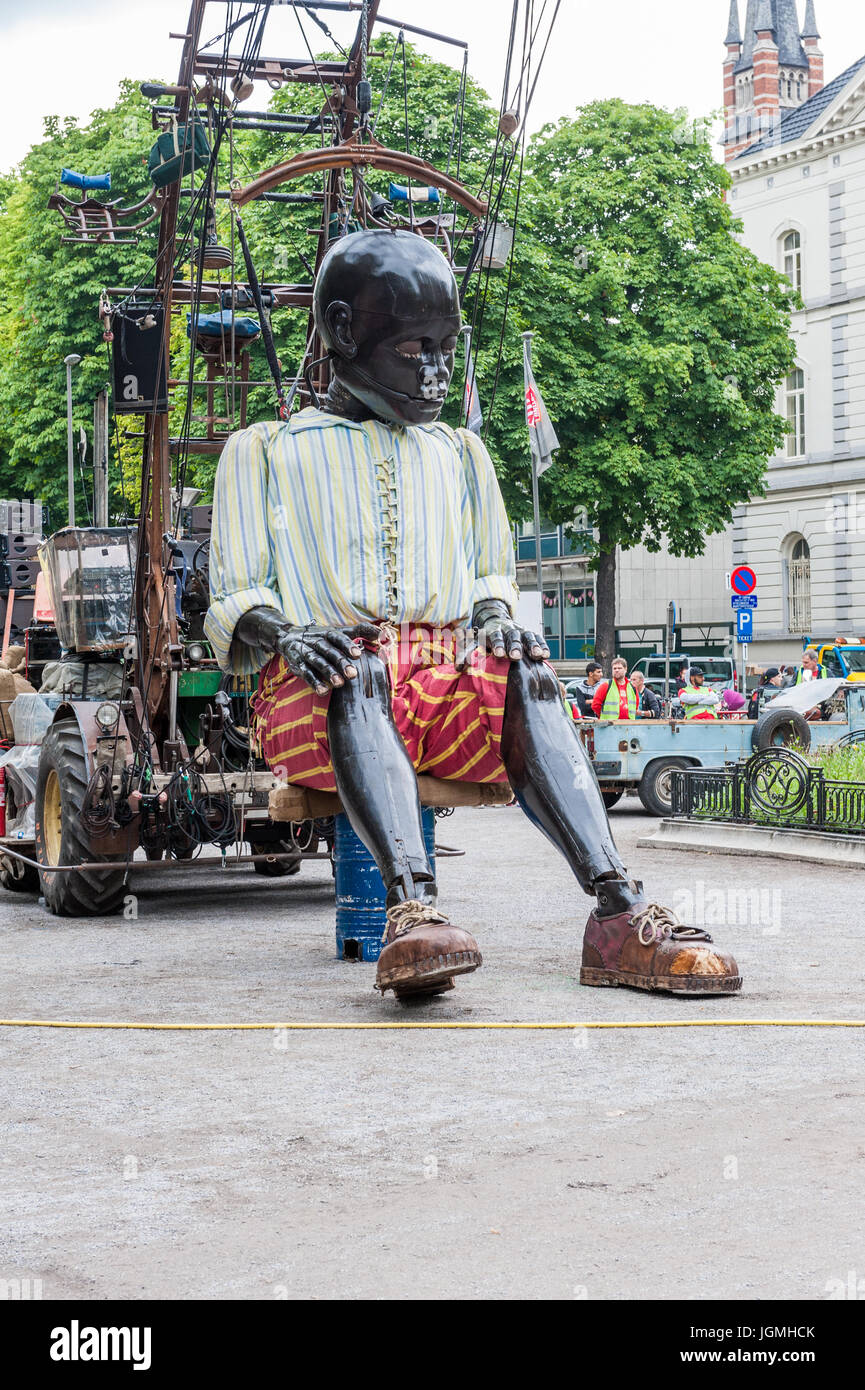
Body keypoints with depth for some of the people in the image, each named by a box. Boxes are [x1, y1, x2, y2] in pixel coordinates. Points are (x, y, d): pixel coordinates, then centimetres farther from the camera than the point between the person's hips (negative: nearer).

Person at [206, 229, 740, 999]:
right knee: (362, 669, -39)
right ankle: (413, 904, -59)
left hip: (449, 681, 3)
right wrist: (284, 635, -15)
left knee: (526, 672, -32)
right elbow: (236, 598, 9)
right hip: (323, 687, -3)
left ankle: (620, 912, -47)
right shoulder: (266, 451, 16)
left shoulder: (460, 455, 28)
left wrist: (494, 616, 0)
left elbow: (492, 574, 27)